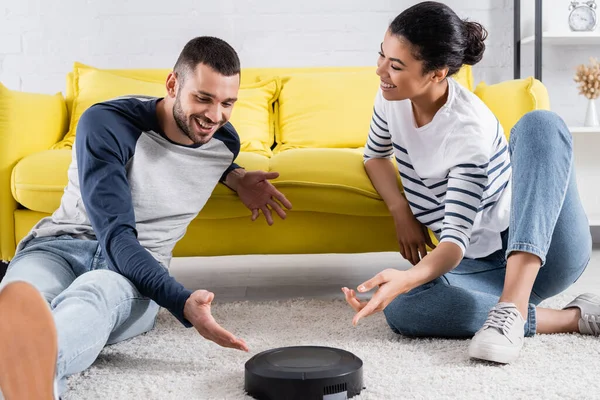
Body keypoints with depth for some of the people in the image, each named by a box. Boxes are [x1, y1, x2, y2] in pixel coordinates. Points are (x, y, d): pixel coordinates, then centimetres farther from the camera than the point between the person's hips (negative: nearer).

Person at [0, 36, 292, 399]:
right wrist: (183, 302, -38)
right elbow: (115, 233, -23)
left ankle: (35, 361, -74)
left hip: (140, 274, 1)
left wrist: (236, 178, 10)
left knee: (99, 288, -40)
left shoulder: (225, 141, 5)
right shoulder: (106, 124, -15)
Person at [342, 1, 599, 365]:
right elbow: (375, 154, 16)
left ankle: (511, 308, -43)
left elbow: (456, 238, -28)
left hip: (544, 252, -4)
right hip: (479, 264, 5)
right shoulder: (392, 97, -5)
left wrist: (407, 278, -48)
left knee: (540, 124, -32)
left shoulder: (470, 128, -25)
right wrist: (401, 212, -2)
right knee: (402, 308, -30)